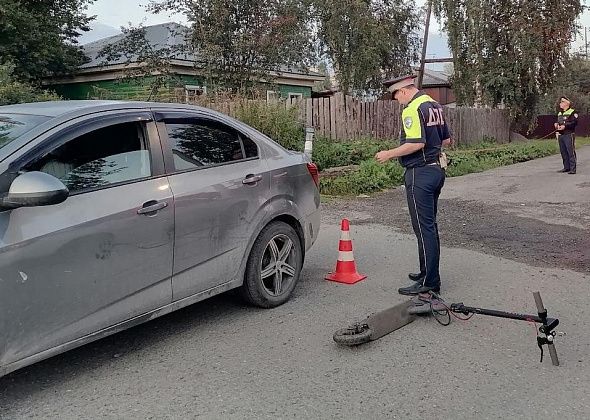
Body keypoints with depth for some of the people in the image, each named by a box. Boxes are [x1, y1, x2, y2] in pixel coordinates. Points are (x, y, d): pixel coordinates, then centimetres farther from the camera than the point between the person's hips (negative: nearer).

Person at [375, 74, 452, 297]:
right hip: (437, 169, 10)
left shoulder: (412, 109, -16)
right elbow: (446, 140, 18)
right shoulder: (435, 105, 13)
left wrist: (389, 154, -15)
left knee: (423, 228, -6)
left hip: (420, 173, -10)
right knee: (430, 225, 17)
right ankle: (428, 272, 28)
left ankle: (430, 283, -2)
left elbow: (416, 143, -26)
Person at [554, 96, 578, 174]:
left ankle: (572, 168, -9)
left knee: (571, 152, -9)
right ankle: (566, 167, 19)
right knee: (563, 152, 10)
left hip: (569, 134, -8)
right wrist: (556, 124, 6)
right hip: (560, 135, 8)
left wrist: (565, 126, -21)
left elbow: (575, 122, -14)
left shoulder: (572, 112, -5)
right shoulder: (559, 113, 20)